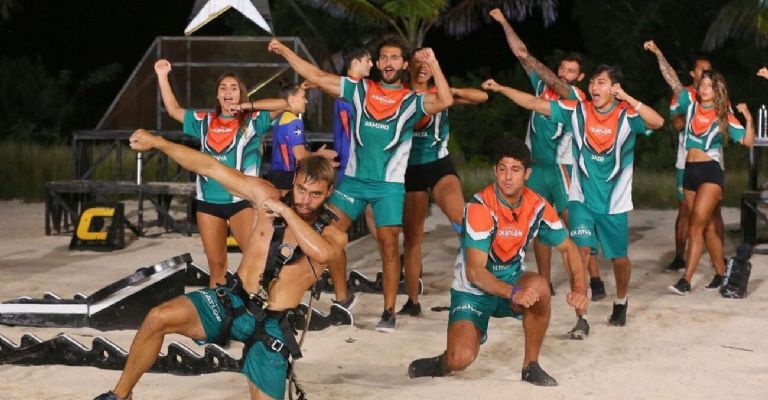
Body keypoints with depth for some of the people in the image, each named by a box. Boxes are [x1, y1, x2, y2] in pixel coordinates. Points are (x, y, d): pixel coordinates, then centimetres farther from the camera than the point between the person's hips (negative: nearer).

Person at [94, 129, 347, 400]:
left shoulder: (333, 236, -5)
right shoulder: (266, 195, 0)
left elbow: (320, 253, -31)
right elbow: (210, 167, 0)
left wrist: (287, 212, -23)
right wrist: (157, 142, -4)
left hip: (270, 324, -1)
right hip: (231, 301, 1)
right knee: (158, 318, -21)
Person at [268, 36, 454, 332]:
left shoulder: (412, 101, 0)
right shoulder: (360, 90, 7)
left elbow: (445, 101, -19)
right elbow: (317, 77, 7)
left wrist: (433, 64, -20)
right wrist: (285, 51, 3)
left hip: (389, 185, -3)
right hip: (353, 179, 3)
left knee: (388, 244, -5)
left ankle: (389, 311, 3)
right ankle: (341, 299, 12)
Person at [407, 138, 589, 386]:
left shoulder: (537, 206, -8)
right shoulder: (480, 207, -23)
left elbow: (568, 248, 4)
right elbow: (474, 272, -28)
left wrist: (579, 288, -14)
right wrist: (514, 294, -43)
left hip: (513, 282, 4)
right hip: (473, 291, -4)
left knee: (539, 285, -32)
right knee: (460, 360, -25)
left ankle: (531, 366, -12)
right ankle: (442, 365, 16)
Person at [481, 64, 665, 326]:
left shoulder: (627, 115, -11)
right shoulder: (578, 110, -5)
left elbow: (658, 122, -30)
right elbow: (535, 104, -3)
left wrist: (628, 99, -34)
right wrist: (501, 88, -9)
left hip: (615, 203, -1)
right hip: (582, 199, 1)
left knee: (619, 258, 12)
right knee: (581, 250, -15)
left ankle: (621, 303, 40)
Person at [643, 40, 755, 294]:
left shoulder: (724, 117, -2)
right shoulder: (691, 105, 7)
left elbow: (747, 141, -4)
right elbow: (672, 79, 4)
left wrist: (748, 119, -19)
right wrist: (658, 54, -2)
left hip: (710, 172, -5)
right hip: (690, 171, 5)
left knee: (696, 226, -12)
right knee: (708, 227, 11)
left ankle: (686, 280, -16)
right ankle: (721, 274, 21)